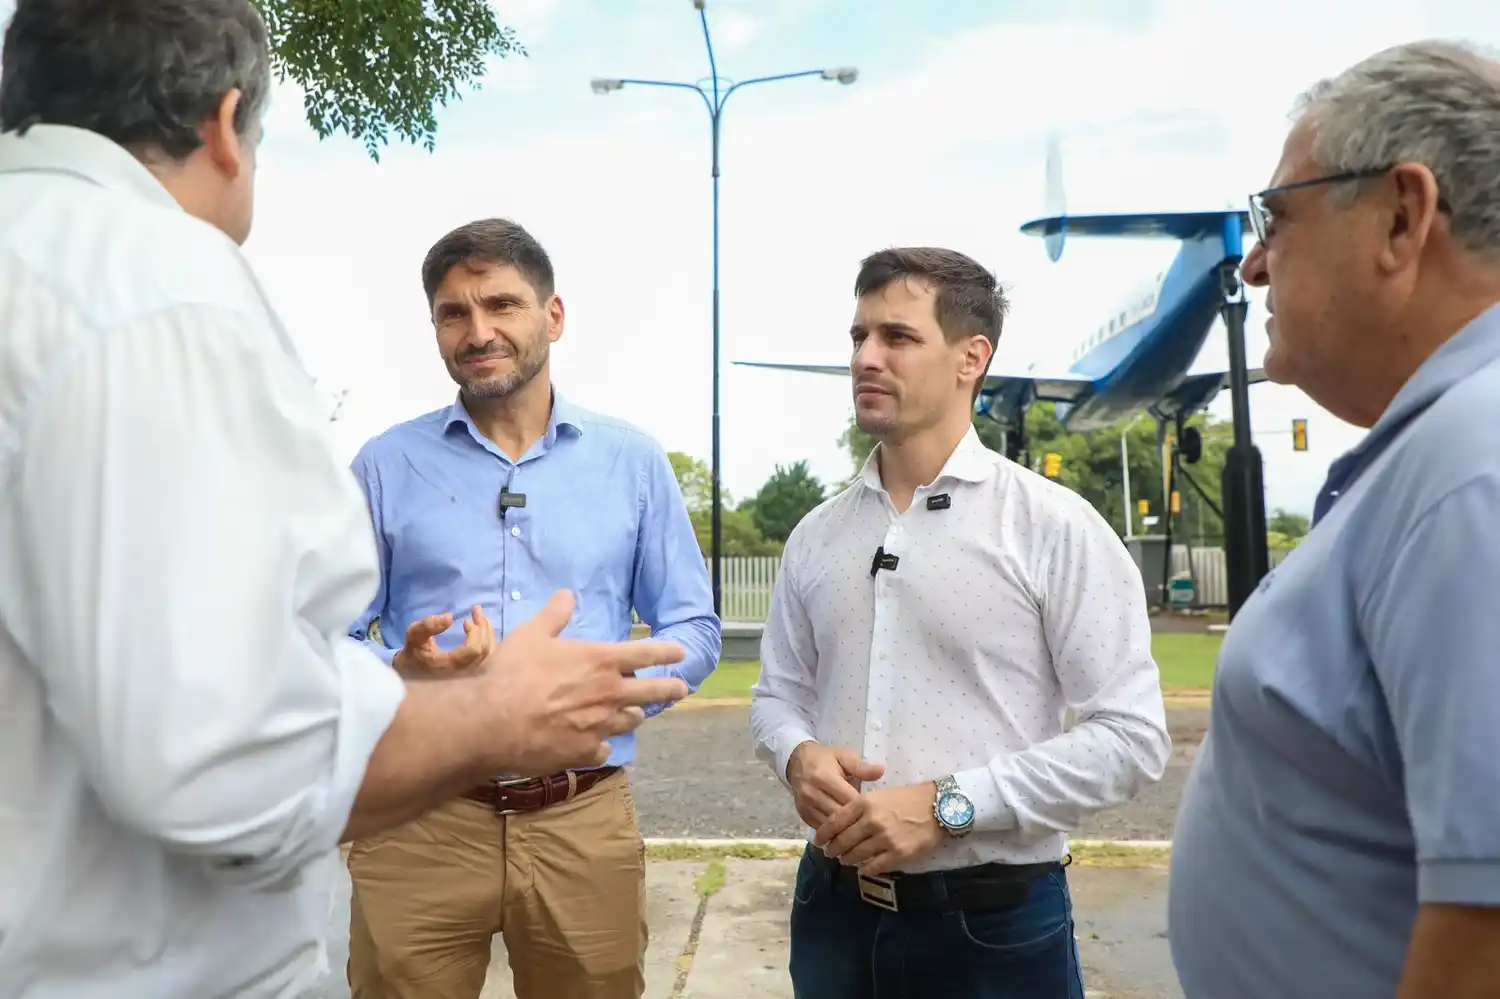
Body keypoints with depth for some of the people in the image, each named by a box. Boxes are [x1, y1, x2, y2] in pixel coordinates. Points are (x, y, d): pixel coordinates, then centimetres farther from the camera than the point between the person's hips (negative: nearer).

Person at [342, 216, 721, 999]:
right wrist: (398, 672, -18)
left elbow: (695, 630, 6)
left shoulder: (632, 461, 5)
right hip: (419, 817, -1)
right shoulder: (386, 465, 3)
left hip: (585, 821, 1)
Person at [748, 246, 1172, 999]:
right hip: (834, 906, 4)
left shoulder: (1054, 526, -9)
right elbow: (776, 693, 12)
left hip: (993, 922, -4)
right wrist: (798, 755, -11)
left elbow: (1131, 735, -12)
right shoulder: (815, 535, 5)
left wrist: (947, 805, -19)